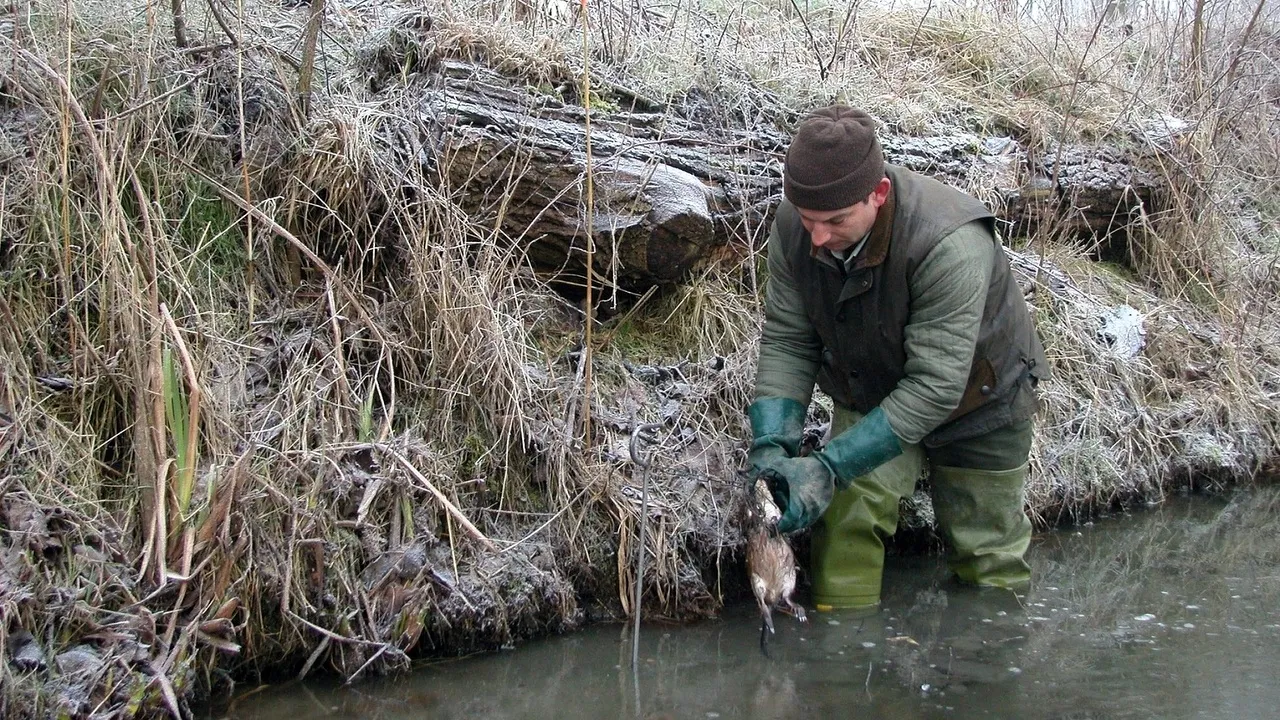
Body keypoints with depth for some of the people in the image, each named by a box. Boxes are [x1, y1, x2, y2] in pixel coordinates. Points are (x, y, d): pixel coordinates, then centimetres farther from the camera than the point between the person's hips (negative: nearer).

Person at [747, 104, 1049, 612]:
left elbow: (935, 386, -37)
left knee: (987, 554, 9)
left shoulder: (951, 245, -40)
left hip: (974, 400, -3)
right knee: (846, 517, -17)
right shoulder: (793, 226, -23)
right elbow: (786, 342, -14)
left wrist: (831, 467, -41)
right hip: (870, 393, 4)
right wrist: (771, 445, -29)